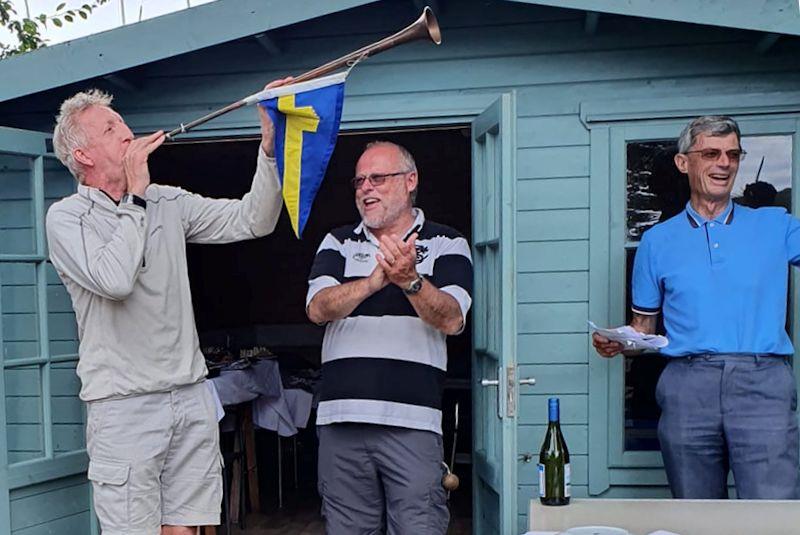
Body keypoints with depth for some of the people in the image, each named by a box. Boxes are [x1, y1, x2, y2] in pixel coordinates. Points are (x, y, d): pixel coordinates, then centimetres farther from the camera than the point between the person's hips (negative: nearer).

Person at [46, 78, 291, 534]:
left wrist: (271, 142, -6)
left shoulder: (168, 203, 11)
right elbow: (114, 279, -23)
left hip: (192, 395, 5)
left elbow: (252, 221, 4)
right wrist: (136, 195, -13)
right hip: (124, 406, -4)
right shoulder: (66, 217, -4)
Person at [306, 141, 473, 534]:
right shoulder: (338, 243, 14)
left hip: (413, 424, -2)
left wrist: (409, 280, -24)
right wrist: (376, 280, -19)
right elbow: (318, 309, -3)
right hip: (341, 420, 3)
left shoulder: (446, 244, 7)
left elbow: (452, 320, -6)